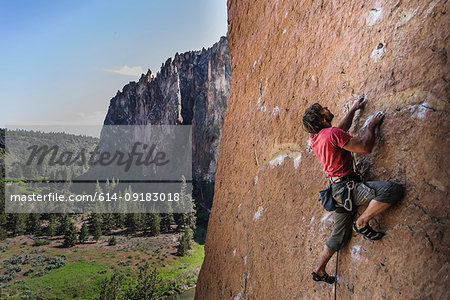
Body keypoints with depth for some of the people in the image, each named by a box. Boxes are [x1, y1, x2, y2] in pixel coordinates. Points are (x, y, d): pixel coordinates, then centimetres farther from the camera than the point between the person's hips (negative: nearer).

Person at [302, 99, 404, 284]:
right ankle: (362, 223, -9)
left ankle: (319, 271, 27)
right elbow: (365, 148, -15)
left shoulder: (314, 137, 10)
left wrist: (353, 110, 36)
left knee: (340, 235, 19)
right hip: (347, 187, -9)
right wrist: (371, 125, 0)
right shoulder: (332, 134, -17)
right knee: (393, 189, -19)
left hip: (337, 191, 9)